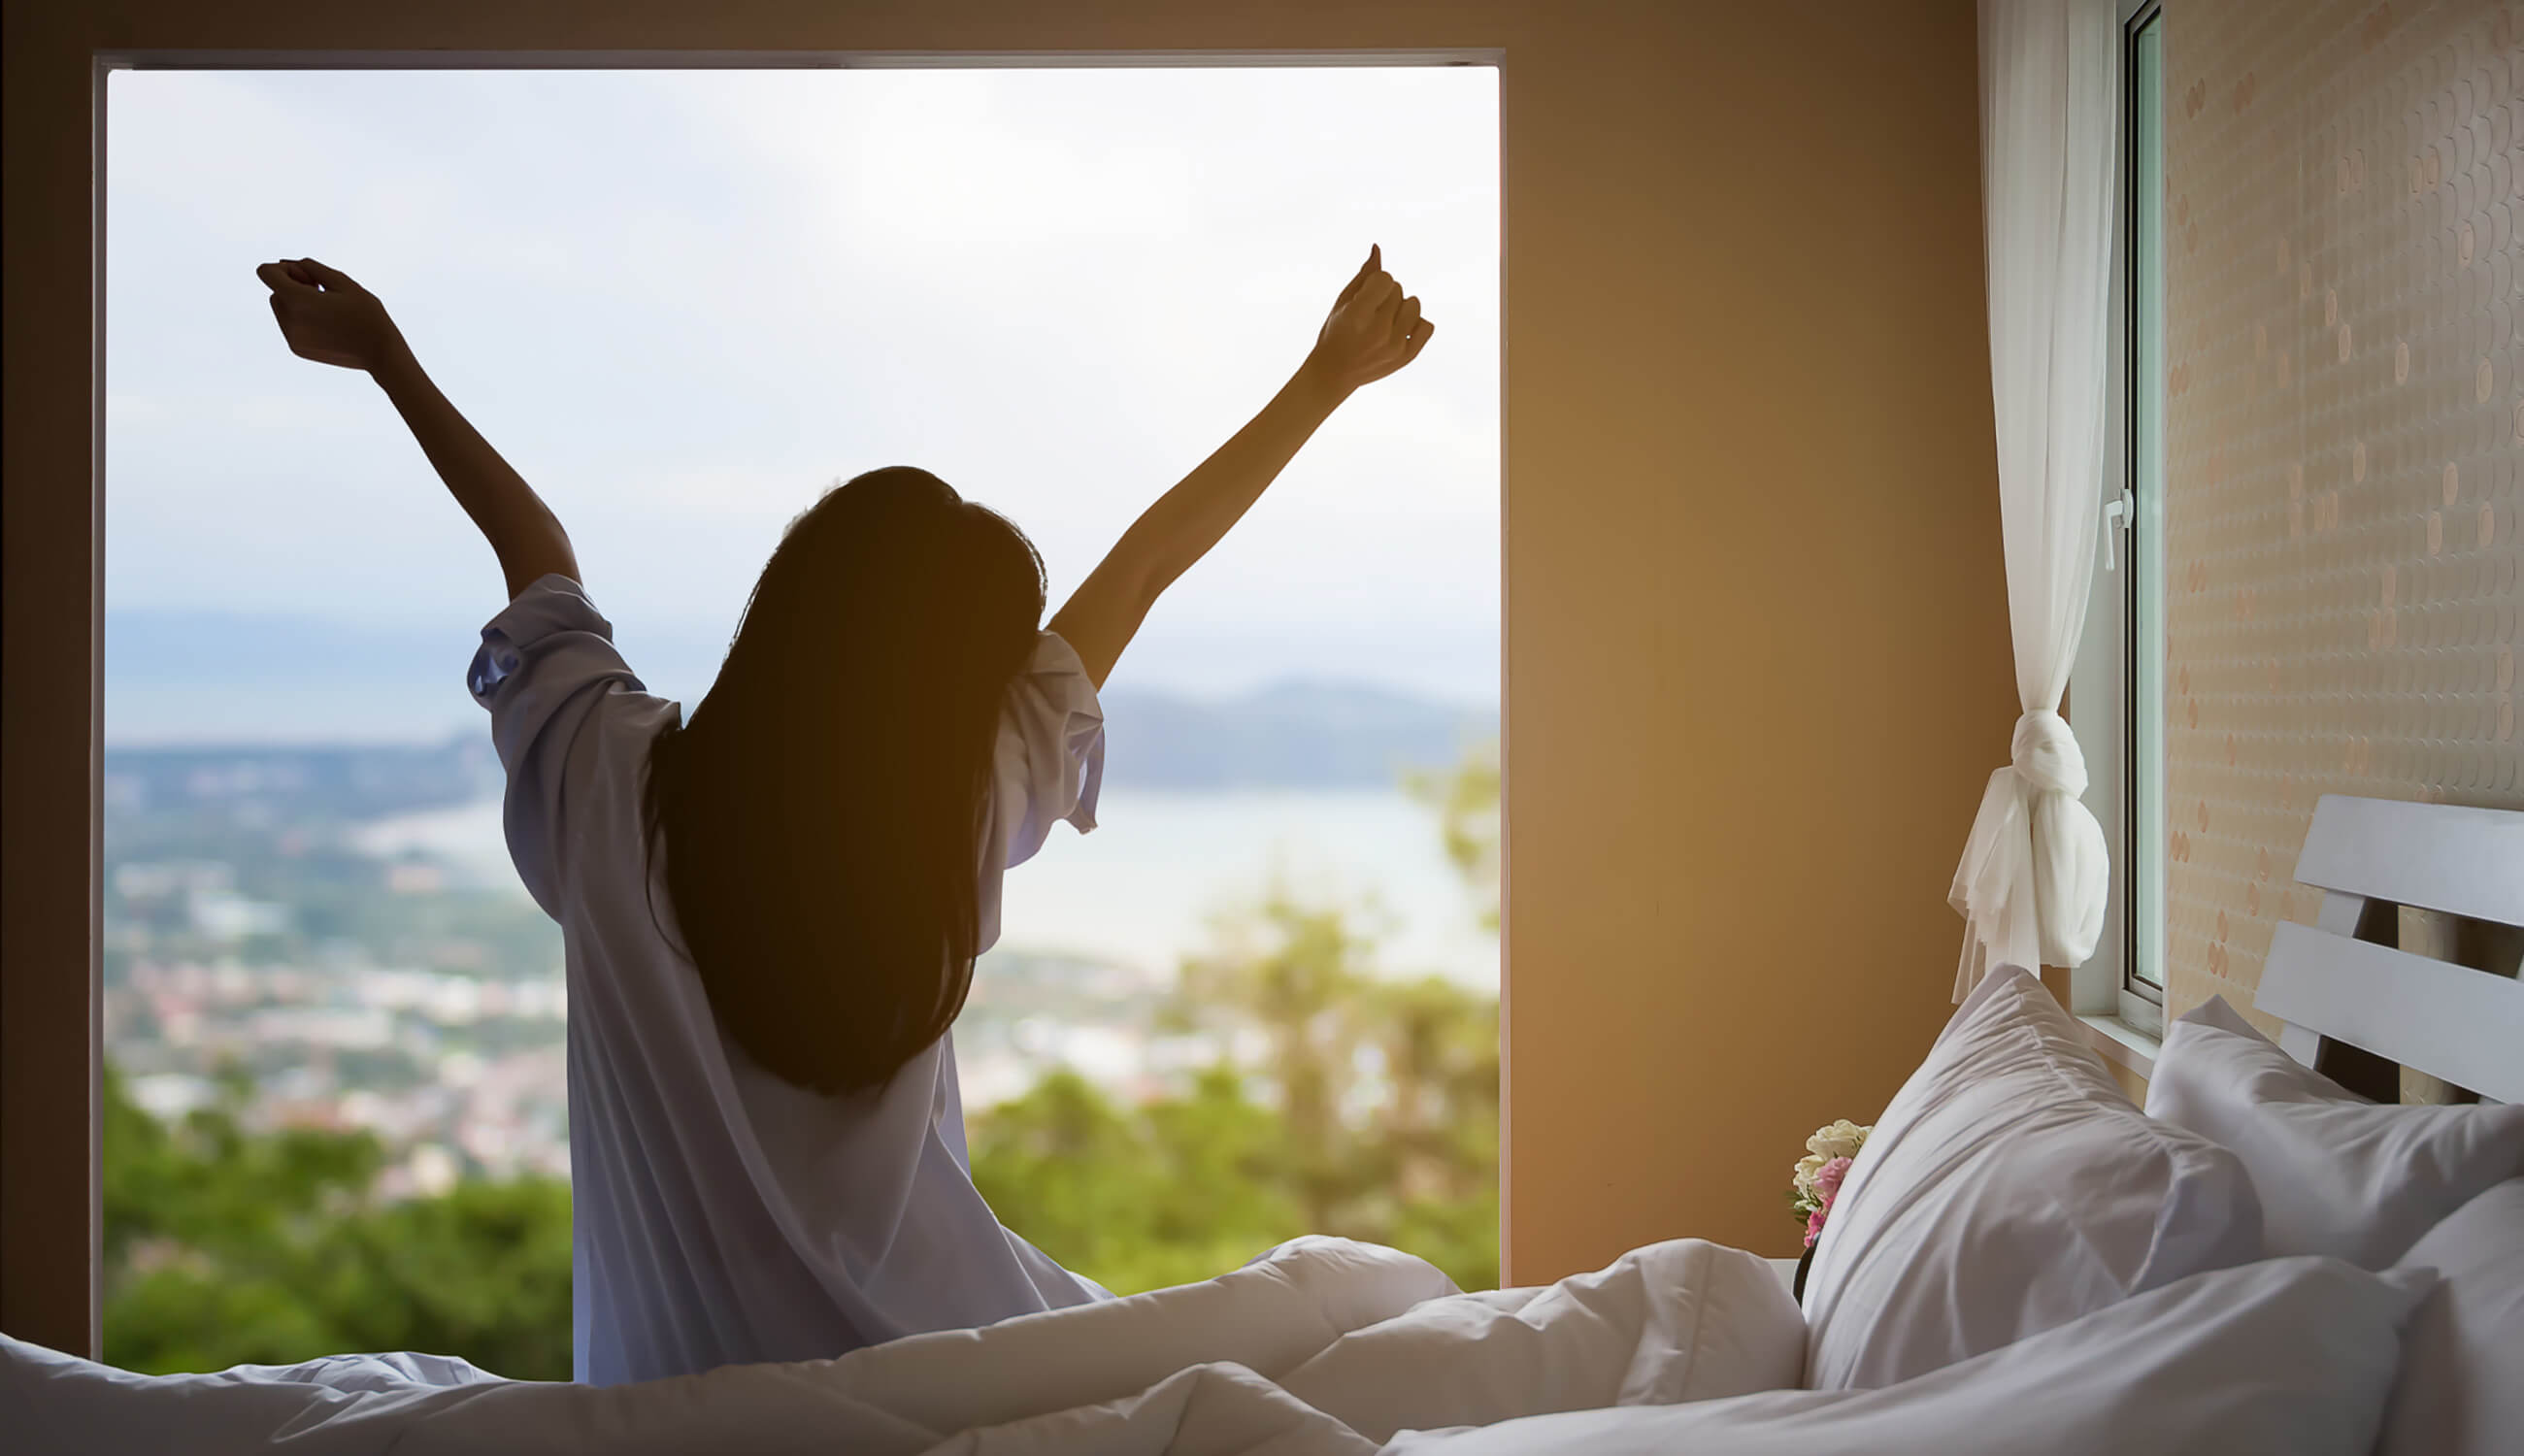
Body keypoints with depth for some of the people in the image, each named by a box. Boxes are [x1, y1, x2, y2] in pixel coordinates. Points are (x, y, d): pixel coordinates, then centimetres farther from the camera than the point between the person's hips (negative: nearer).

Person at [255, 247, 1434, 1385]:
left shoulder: (614, 783, -14)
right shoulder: (971, 805, -15)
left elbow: (535, 551, 5)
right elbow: (1142, 566, -4)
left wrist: (387, 357, 22)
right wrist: (1325, 380, 11)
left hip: (666, 1373, 2)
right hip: (909, 1363, -2)